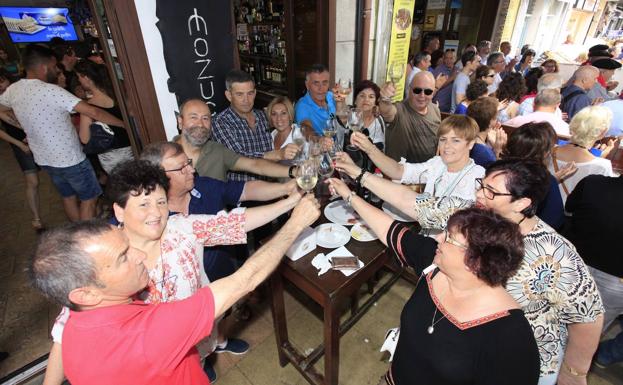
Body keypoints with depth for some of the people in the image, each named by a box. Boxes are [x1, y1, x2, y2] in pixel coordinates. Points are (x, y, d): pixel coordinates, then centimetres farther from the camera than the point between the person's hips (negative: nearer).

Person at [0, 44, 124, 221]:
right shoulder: (51, 91, -23)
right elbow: (94, 112, -27)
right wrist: (125, 124, -20)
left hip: (44, 159, 8)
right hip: (69, 159, -8)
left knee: (69, 197, 21)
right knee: (88, 199, 6)